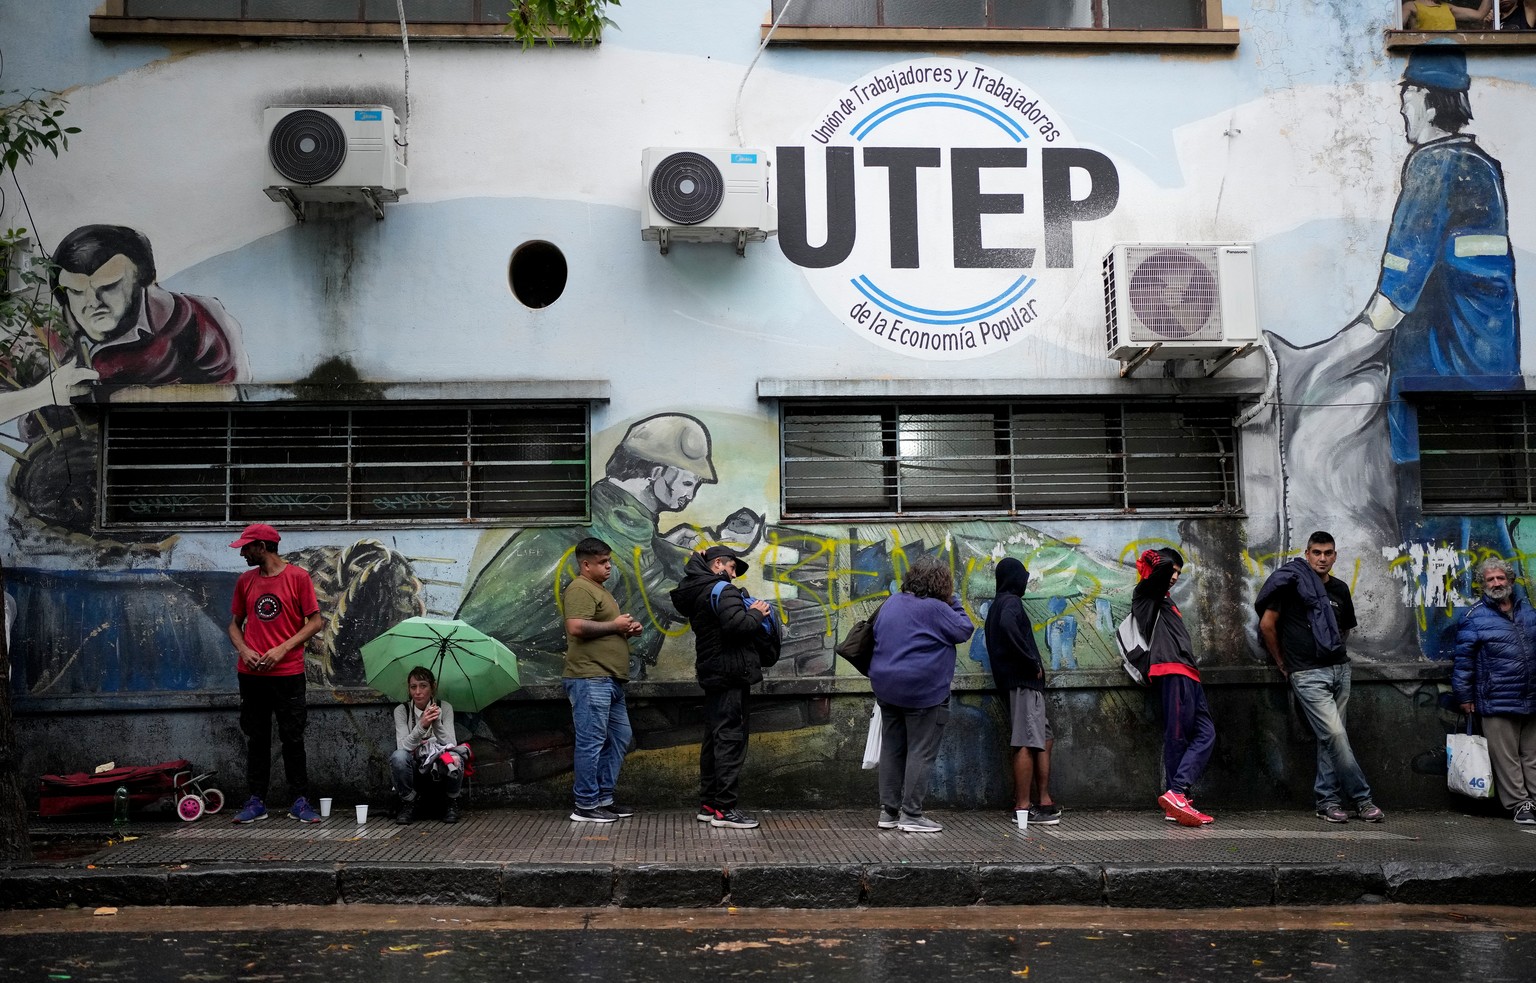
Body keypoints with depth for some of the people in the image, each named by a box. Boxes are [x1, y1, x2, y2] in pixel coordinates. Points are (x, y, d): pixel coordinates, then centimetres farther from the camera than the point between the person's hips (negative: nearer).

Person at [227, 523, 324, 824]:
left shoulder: (298, 577, -4)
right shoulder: (245, 581, 10)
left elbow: (315, 622, -5)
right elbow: (235, 624, 16)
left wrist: (282, 649, -14)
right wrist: (244, 650, -4)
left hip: (288, 674, -4)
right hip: (251, 674, 4)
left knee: (293, 739, 1)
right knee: (257, 739, 8)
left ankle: (300, 802, 8)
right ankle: (257, 802, 15)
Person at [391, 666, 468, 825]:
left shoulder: (444, 707, -5)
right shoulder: (402, 710, -6)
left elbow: (451, 744, -15)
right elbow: (403, 746, -19)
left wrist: (437, 723, -31)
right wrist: (422, 726, -36)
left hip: (438, 765, 0)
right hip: (414, 767, 0)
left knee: (453, 758, -35)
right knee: (398, 757, -33)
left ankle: (452, 803, -5)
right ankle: (408, 804, -9)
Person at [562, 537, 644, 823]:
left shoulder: (599, 590, 23)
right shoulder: (580, 589, -10)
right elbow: (576, 627, -25)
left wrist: (628, 629, 12)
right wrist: (614, 625, -14)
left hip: (610, 681, 11)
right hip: (590, 679, -11)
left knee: (620, 738, 14)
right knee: (592, 742, -7)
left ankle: (604, 798, 21)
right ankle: (586, 805, -1)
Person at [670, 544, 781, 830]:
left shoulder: (695, 592, 18)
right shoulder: (721, 589, -11)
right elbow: (735, 624, -26)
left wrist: (750, 612, 9)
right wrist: (756, 614, -9)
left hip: (711, 674, 10)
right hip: (730, 673, -10)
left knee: (714, 739, 13)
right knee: (731, 739, -9)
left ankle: (708, 805, 17)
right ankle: (725, 809, -9)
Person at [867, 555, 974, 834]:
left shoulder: (892, 602, 9)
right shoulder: (934, 608, -15)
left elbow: (877, 634, 18)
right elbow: (965, 630, -7)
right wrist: (953, 603, 2)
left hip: (886, 687, 8)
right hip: (923, 690, -8)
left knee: (892, 749, 13)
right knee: (921, 752, 0)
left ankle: (888, 811, 17)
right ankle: (911, 813, 1)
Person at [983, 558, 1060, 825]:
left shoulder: (998, 604, 21)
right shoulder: (1011, 602, -8)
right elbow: (1008, 626, -30)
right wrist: (1033, 662, -20)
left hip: (1018, 681, 10)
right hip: (1023, 681, -10)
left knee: (1044, 740, 14)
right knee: (1027, 743, -9)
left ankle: (1043, 800, 16)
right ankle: (1023, 806, -7)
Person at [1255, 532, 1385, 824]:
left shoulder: (1340, 589, 12)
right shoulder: (1292, 581, -7)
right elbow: (1267, 625, -4)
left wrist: (1334, 651, 16)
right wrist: (1283, 663, 2)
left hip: (1339, 669, 6)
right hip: (1308, 675, -6)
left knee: (1329, 738, 7)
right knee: (1336, 734, -11)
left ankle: (1327, 800, 13)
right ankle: (1362, 798, -2)